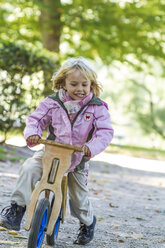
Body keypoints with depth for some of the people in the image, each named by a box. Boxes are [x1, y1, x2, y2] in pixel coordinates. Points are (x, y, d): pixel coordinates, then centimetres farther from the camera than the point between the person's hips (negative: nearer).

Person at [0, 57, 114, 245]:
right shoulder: (52, 103, -5)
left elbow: (105, 132, -13)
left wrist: (92, 147, -32)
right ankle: (16, 210, -21)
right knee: (29, 168, -28)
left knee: (79, 198, 7)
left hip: (78, 158, 0)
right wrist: (32, 133, -22)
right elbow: (36, 119, 2)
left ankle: (88, 223, 41)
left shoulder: (97, 107, -8)